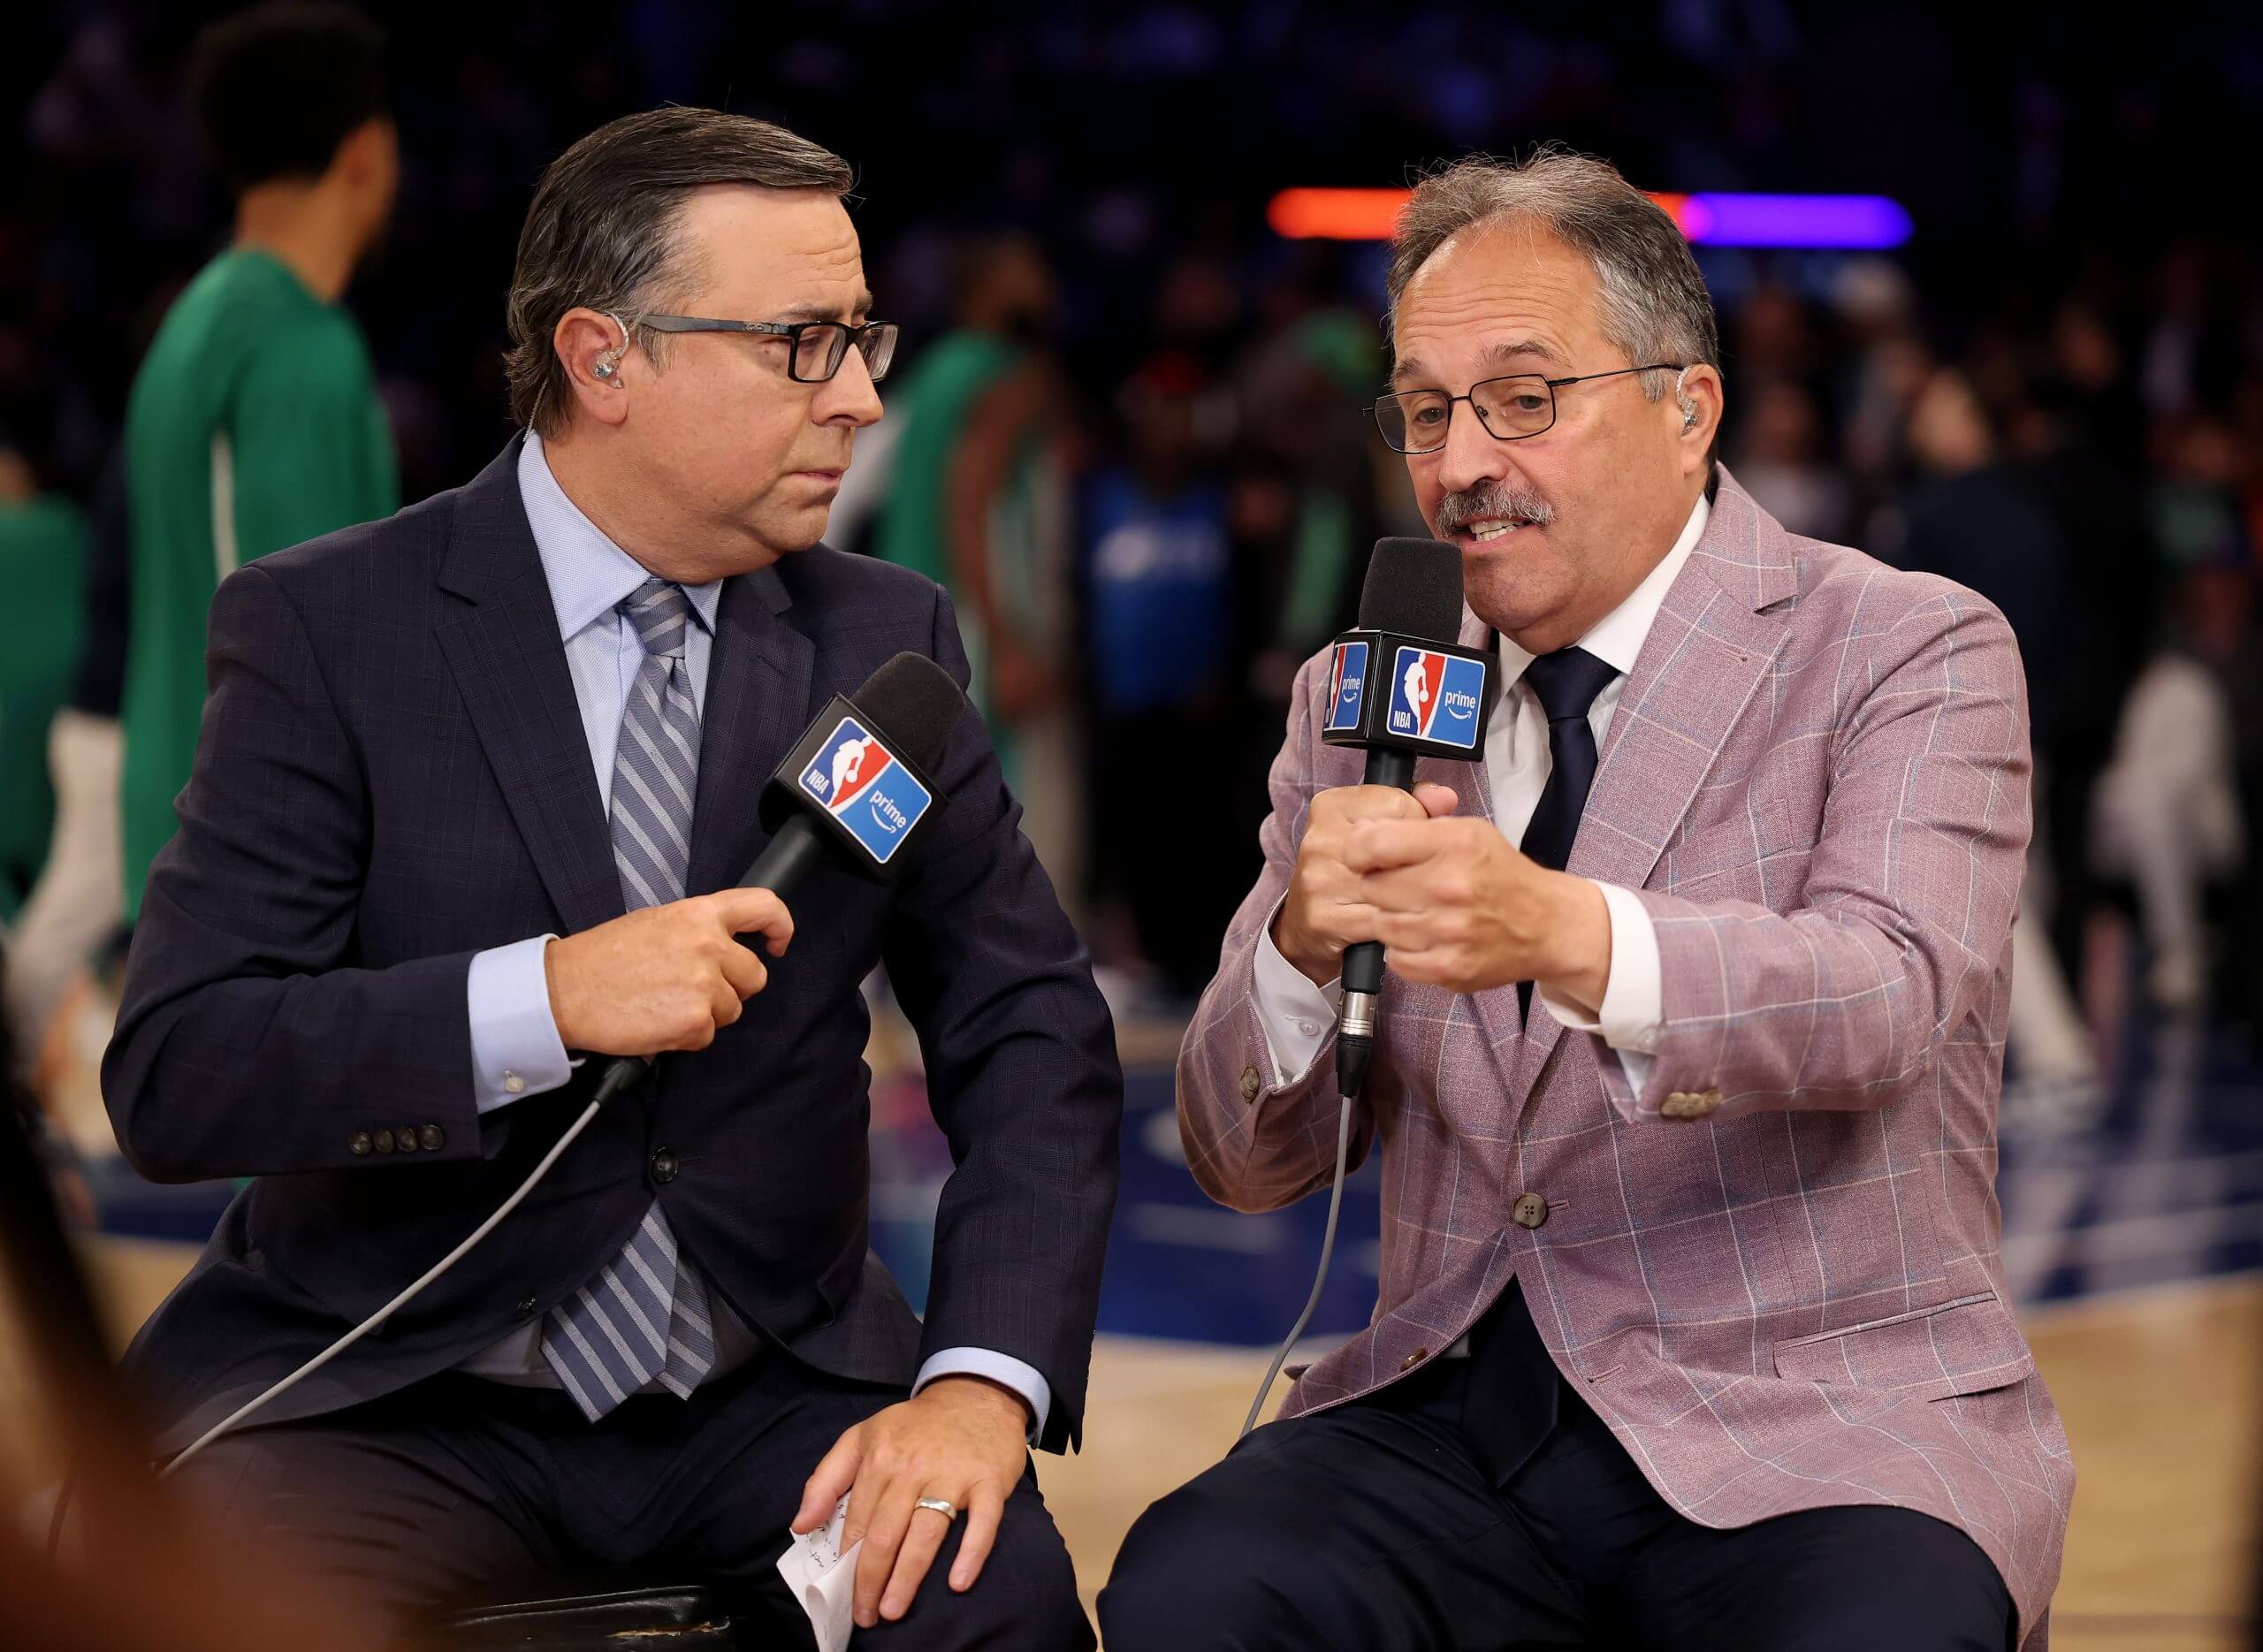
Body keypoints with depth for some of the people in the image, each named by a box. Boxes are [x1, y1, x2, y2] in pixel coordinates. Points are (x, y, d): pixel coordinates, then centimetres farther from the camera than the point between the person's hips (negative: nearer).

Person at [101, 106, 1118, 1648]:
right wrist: (542, 1001, -25)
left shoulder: (886, 638, 6)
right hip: (393, 1392, -3)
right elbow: (171, 1074, -12)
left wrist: (983, 1381, -13)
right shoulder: (326, 630, -5)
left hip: (770, 1391, 3)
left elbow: (1033, 1034, 4)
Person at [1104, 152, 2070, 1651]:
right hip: (1457, 1409, 3)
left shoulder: (1912, 654, -1)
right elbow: (1248, 1162, 6)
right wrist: (1303, 940, -17)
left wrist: (1565, 933, -39)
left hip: (1821, 1427, -3)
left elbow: (1889, 998, -20)